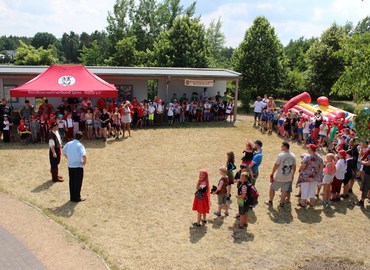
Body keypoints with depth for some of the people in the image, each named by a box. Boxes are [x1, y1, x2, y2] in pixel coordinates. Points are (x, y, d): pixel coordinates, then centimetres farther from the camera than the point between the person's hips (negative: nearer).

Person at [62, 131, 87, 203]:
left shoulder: (68, 144, 2)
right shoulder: (80, 145, -17)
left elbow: (64, 152, 16)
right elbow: (83, 155, -30)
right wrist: (84, 162, -12)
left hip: (70, 166, 6)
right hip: (78, 166, -6)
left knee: (72, 182, 16)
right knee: (78, 182, 7)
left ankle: (72, 197, 25)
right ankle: (77, 198, 15)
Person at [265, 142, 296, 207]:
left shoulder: (281, 155, -18)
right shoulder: (293, 156, -1)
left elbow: (276, 165, -14)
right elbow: (294, 167, 7)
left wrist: (272, 174, -3)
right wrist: (292, 175, 19)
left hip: (279, 177, -4)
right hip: (288, 178, 4)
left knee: (272, 188, 13)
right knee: (285, 191, 15)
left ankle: (270, 202, 22)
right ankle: (281, 203, 24)